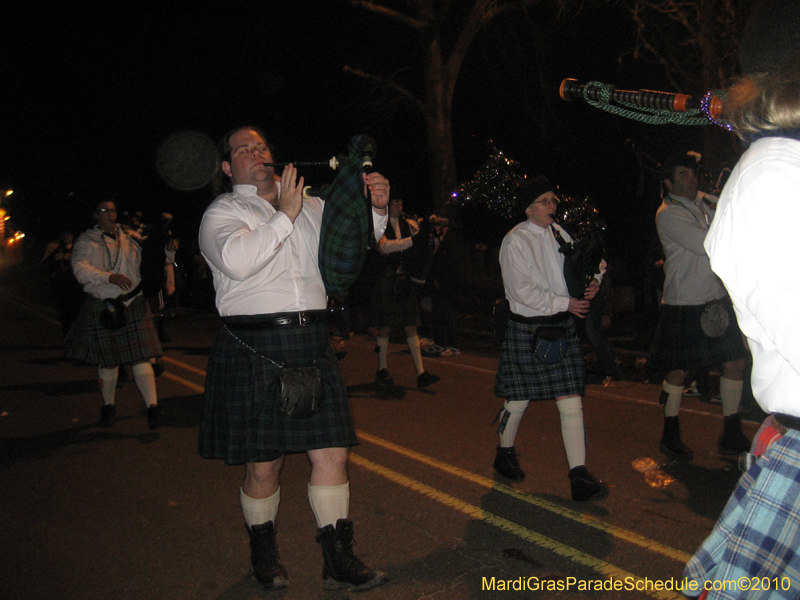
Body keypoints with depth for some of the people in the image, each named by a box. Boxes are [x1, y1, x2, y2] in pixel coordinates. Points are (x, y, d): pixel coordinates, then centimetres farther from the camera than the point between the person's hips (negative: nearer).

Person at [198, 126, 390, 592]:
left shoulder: (310, 206, 17)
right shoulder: (222, 213, 2)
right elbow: (236, 258, -18)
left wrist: (376, 208, -1)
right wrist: (285, 215, -14)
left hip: (313, 344, 4)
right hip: (255, 348, -4)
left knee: (332, 452, 2)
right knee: (264, 465, 5)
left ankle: (339, 562, 16)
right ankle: (264, 554, 31)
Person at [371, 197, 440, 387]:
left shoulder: (407, 224, 11)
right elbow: (383, 246, -21)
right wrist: (411, 240, -25)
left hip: (405, 282, 4)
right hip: (386, 283, -4)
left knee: (411, 327, 3)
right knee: (385, 328, 4)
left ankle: (421, 373, 2)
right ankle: (382, 370, 19)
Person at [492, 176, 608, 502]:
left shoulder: (559, 233, 10)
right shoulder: (515, 241, -8)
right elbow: (521, 289, -15)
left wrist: (591, 282, -5)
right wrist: (564, 303, -15)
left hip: (563, 327, 5)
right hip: (527, 328, -5)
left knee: (571, 399, -1)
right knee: (518, 399, 8)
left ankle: (579, 475, 2)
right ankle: (505, 454, 34)